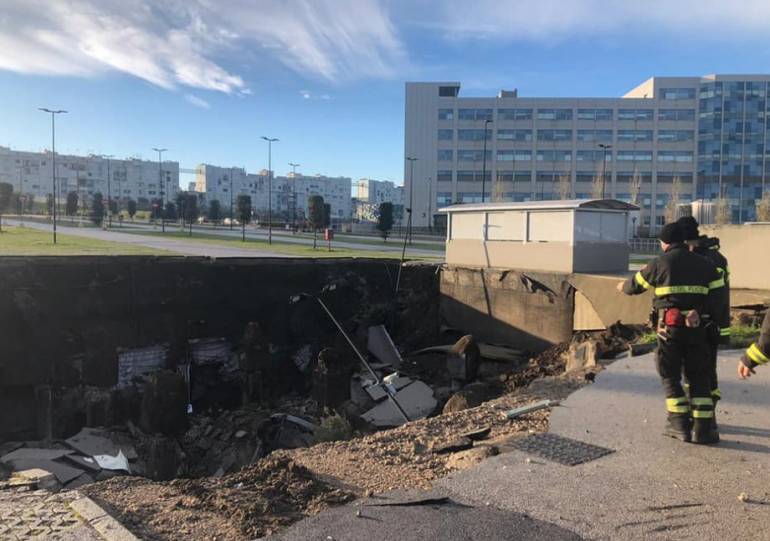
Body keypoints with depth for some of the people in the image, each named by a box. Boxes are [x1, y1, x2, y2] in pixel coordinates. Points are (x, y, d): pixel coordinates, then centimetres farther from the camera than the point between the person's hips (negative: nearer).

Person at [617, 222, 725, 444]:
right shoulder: (704, 264, 8)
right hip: (697, 328, 3)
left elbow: (635, 285, 12)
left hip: (670, 327, -3)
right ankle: (702, 428, 6)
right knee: (699, 377, 10)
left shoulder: (659, 263, -1)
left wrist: (623, 286, 32)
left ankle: (680, 425, 6)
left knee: (670, 376, 9)